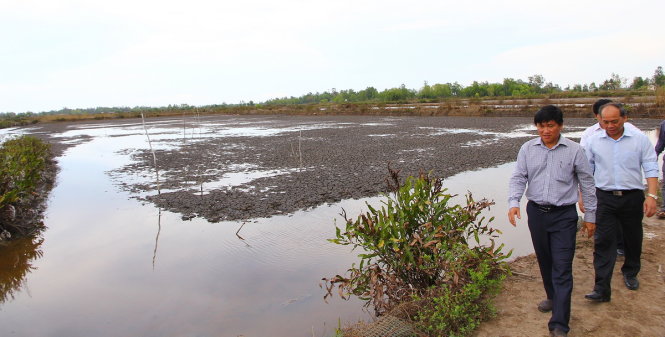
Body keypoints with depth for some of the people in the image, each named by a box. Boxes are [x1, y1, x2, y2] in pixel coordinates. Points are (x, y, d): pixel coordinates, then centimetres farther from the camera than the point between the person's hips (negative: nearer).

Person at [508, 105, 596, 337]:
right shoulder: (528, 149, 2)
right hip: (536, 212, 3)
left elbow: (587, 184, 3)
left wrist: (590, 215, 5)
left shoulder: (574, 150, -4)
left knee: (562, 269, -5)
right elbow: (518, 178, -1)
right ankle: (553, 297, 42)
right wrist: (513, 202, -18)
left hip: (564, 215, -3)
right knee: (544, 261, 18)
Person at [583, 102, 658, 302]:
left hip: (633, 197, 0)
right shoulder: (594, 142, 2)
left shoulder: (640, 139, -1)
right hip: (605, 198, 0)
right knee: (603, 242, -6)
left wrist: (652, 196, -12)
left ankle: (630, 273, 41)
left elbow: (651, 169, -2)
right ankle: (601, 289, -5)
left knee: (633, 239, 16)